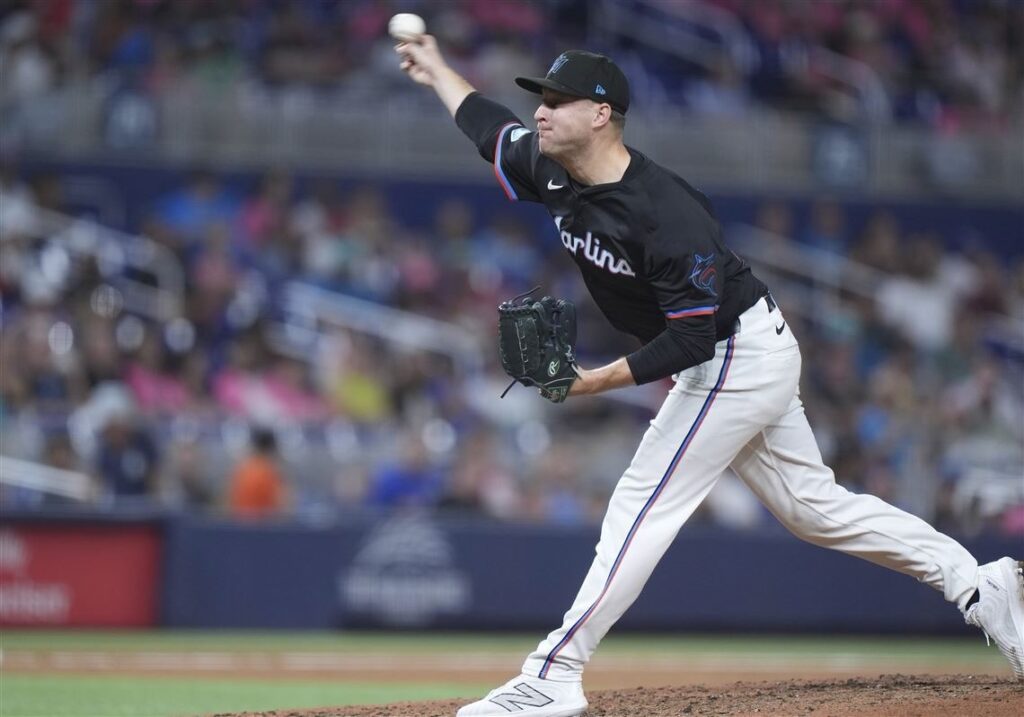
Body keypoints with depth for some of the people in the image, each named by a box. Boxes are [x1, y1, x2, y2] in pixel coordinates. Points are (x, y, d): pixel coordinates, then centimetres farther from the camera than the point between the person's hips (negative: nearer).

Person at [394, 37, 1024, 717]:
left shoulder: (666, 214, -30)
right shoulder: (555, 174, -5)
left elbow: (694, 335, -28)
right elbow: (493, 128, 17)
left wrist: (598, 380, -28)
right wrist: (437, 70, 25)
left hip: (740, 356, -9)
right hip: (724, 361, 9)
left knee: (643, 506, -10)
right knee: (813, 504, 13)